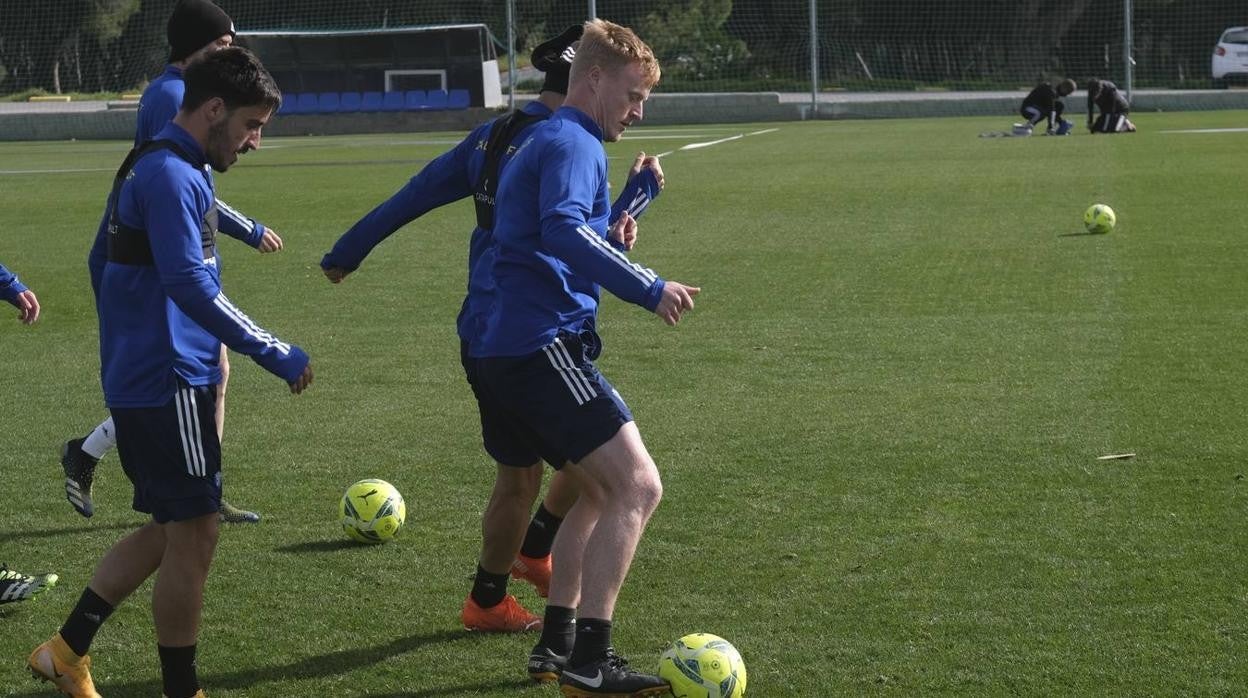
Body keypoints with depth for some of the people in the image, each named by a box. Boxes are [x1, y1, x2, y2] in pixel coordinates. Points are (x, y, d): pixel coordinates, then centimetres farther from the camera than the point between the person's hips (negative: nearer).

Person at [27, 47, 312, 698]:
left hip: (139, 381, 10)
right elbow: (190, 286, -24)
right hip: (168, 383, -10)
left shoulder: (157, 169, 15)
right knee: (192, 534, -1)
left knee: (170, 529, 16)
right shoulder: (172, 177, -17)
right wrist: (274, 353, -20)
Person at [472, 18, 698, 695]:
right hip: (545, 345, -11)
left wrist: (608, 240, 14)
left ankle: (557, 640, 24)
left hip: (510, 351, 11)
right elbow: (562, 230, -28)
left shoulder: (543, 142, 24)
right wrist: (649, 288, -29)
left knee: (602, 488, 23)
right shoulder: (573, 143, -9)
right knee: (637, 487, -13)